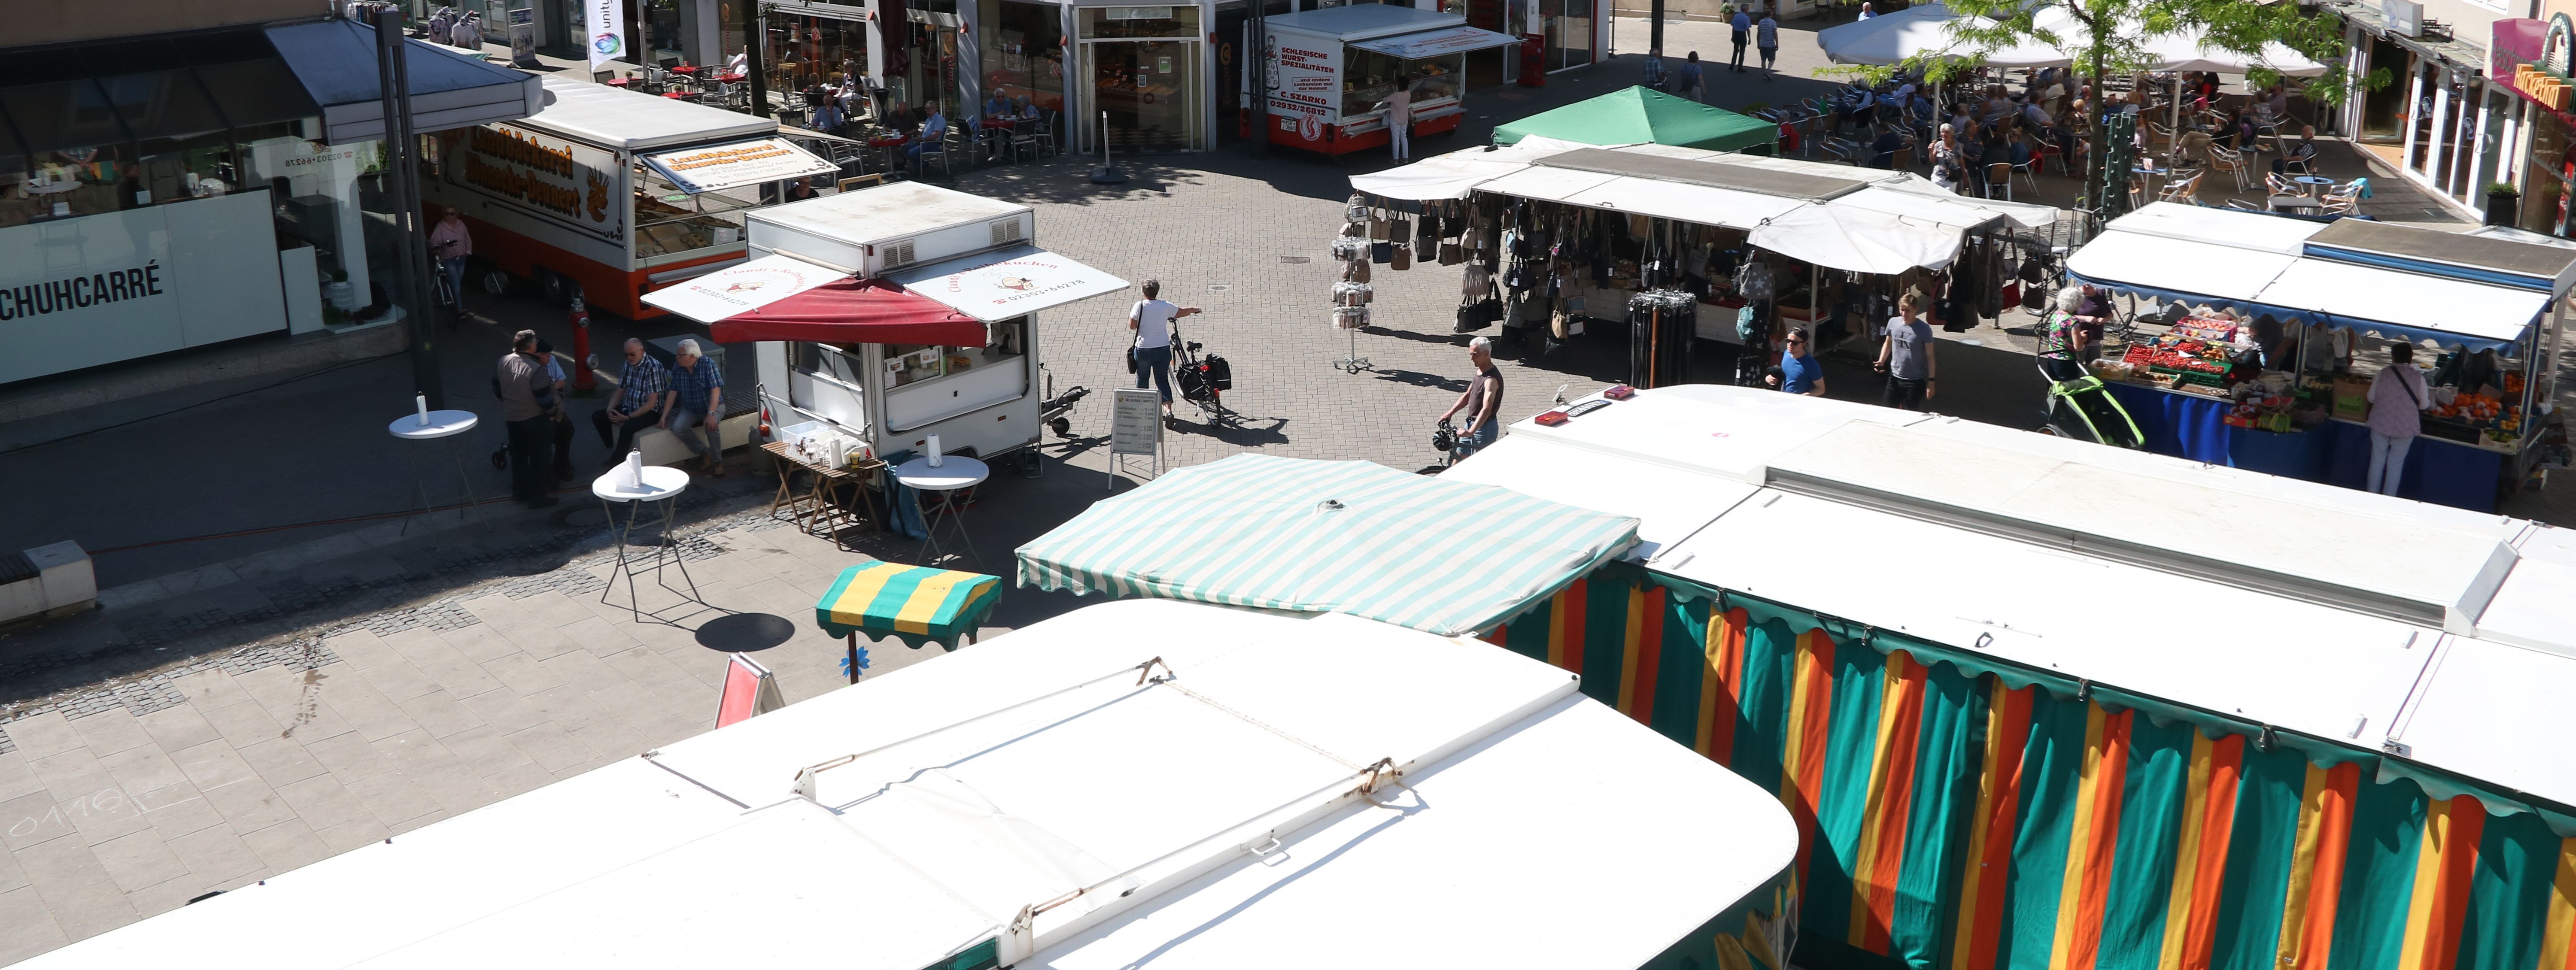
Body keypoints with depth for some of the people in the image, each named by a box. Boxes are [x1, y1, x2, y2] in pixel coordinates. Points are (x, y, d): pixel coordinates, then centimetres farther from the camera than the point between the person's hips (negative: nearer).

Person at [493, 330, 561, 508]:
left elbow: (497, 390, 7)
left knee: (518, 455, 20)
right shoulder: (535, 369, -26)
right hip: (533, 419, -6)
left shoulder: (503, 362, -6)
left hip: (510, 418, 6)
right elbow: (545, 399, -20)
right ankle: (537, 497, 12)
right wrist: (552, 413, -1)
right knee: (537, 458, 6)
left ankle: (519, 493, 30)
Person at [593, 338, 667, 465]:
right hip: (630, 407, 9)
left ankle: (616, 463, -15)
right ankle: (613, 452, 12)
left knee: (627, 428, -33)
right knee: (598, 417, 2)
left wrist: (628, 418, -24)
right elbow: (619, 392, 11)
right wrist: (610, 409, -9)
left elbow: (651, 403, -23)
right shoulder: (628, 364, 2)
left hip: (650, 412, -9)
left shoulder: (653, 367, -22)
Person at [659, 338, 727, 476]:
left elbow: (716, 391, -25)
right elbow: (672, 393, -1)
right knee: (678, 428, -22)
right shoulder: (677, 368, -6)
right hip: (690, 409, 5)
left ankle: (718, 462, -14)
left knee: (712, 426, -34)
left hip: (713, 406, -5)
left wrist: (711, 414, -37)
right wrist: (663, 417, -6)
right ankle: (706, 453, -4)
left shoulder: (708, 365, -20)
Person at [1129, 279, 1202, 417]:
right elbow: (1182, 312, 11)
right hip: (1163, 349, 2)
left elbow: (1132, 326, -8)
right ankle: (1168, 409, -7)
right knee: (1163, 379, 7)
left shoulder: (1139, 306, -12)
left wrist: (1131, 313, 11)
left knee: (1142, 378, 19)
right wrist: (1194, 310, 32)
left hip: (1144, 350, -2)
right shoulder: (1165, 307, -3)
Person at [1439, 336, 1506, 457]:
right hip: (1472, 423, 9)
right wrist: (1450, 413, 4)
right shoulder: (1480, 372, 5)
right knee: (1459, 457, 17)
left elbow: (1487, 409, -37)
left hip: (1484, 427, -9)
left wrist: (1470, 432, -47)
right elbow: (1467, 396, 15)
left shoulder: (1491, 379, -26)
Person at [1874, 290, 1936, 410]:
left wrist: (1931, 381, -11)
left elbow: (1930, 356, -9)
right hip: (1895, 378, 5)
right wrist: (1881, 361, 0)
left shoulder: (1924, 329, -14)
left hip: (1916, 381, -4)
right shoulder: (1893, 323, -1)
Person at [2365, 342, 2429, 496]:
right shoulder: (2418, 377, -10)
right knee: (2396, 464, 11)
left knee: (2377, 461, 14)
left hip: (2381, 425, 0)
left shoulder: (2383, 374, -9)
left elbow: (2371, 398, 2)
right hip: (2406, 428, 0)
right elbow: (2424, 404, -2)